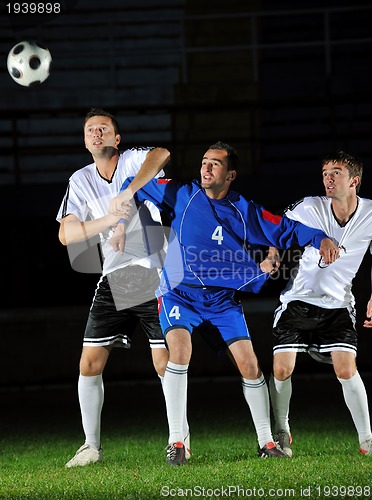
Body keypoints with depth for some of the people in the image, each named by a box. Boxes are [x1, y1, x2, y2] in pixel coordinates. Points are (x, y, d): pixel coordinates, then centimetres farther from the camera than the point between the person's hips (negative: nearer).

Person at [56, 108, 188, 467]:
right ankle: (92, 445, 11)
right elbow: (66, 234, -2)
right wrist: (112, 219, -16)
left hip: (155, 278, -4)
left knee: (165, 365, -6)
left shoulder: (132, 161, -5)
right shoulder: (81, 181, 8)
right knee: (90, 363, -1)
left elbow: (161, 154, -29)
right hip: (113, 282, 4)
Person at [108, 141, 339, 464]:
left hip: (223, 298, 2)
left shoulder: (245, 211, 0)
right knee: (180, 351, -26)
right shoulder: (182, 194, -3)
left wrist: (321, 239, -13)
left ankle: (267, 443, 8)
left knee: (249, 363, -6)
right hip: (180, 293, -2)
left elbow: (285, 230, 3)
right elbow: (135, 188, 7)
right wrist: (122, 226, 1)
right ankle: (176, 442, -21)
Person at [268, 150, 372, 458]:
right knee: (282, 368, -8)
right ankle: (281, 432, 15)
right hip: (298, 300, 0)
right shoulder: (310, 208, -12)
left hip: (338, 304, 0)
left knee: (346, 369, -16)